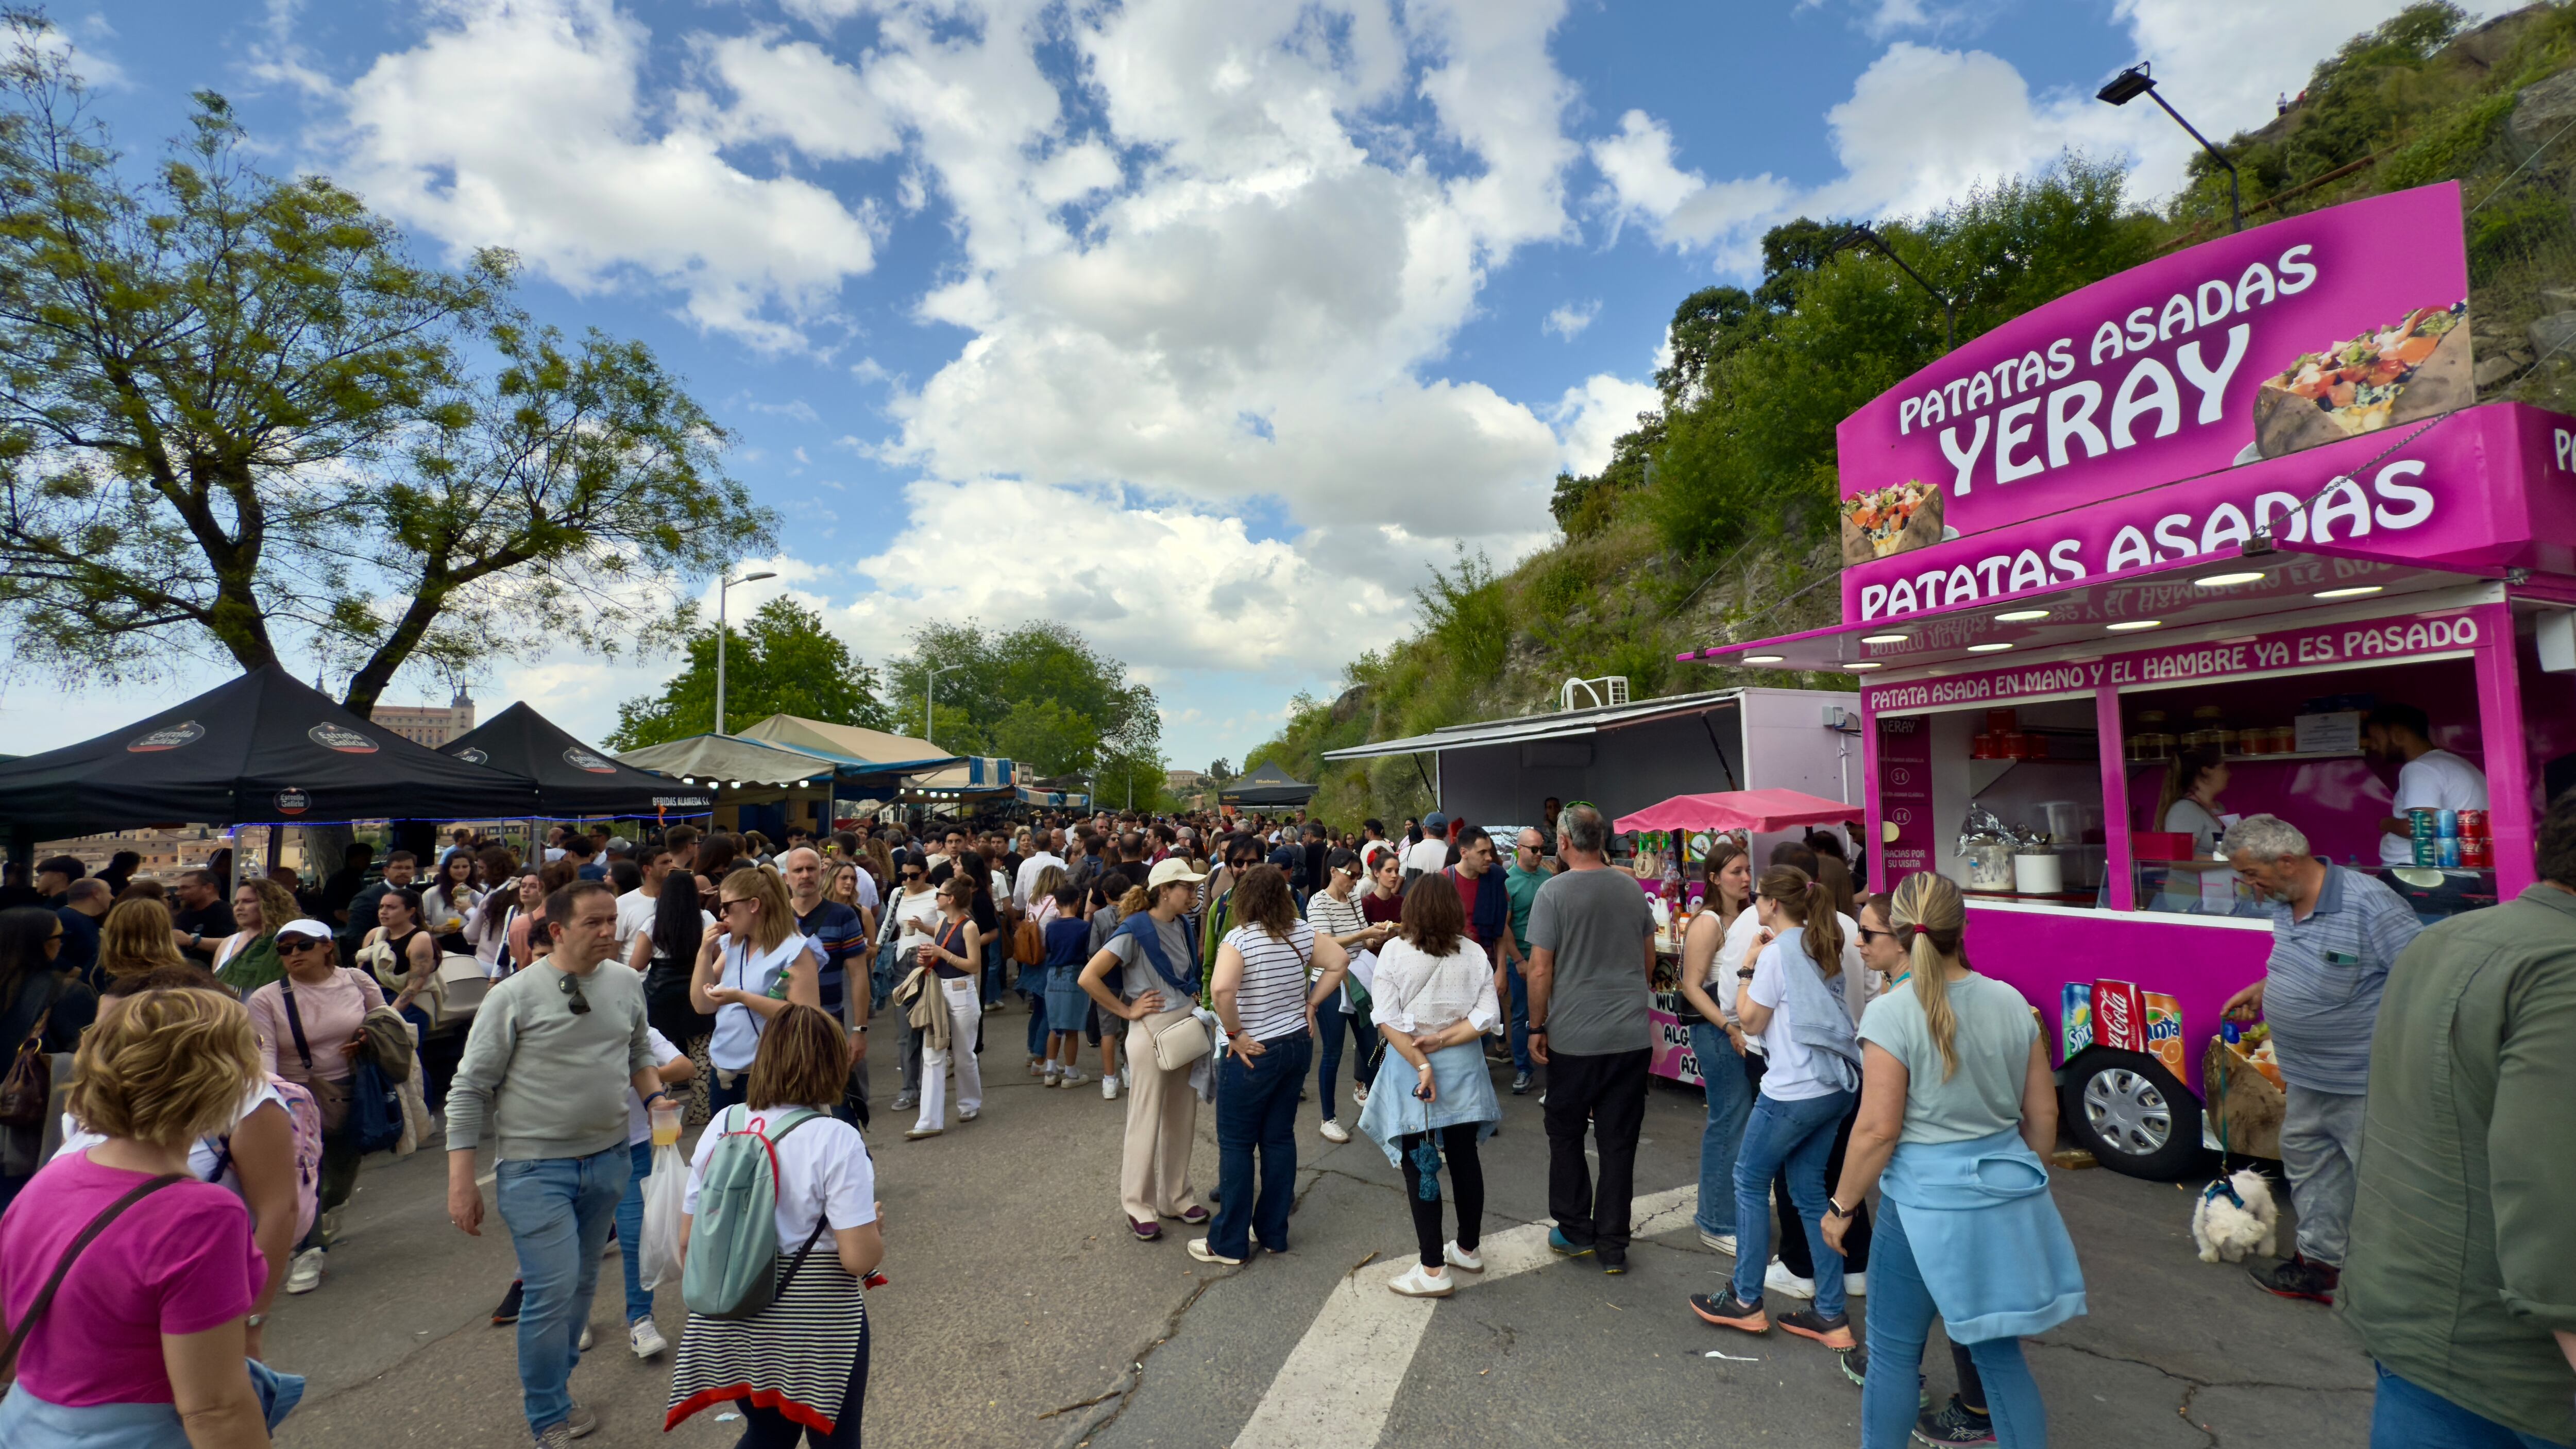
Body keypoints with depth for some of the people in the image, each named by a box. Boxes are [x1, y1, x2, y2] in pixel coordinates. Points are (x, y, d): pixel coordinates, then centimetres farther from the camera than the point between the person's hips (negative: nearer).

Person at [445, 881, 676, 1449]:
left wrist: (655, 1096, -3)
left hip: (608, 1159, 5)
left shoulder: (627, 984, 2)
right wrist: (461, 1181, -8)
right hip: (536, 1166, -5)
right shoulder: (514, 996, -12)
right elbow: (469, 1090, -7)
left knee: (582, 1283, 17)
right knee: (553, 1291, -7)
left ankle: (550, 1381, 40)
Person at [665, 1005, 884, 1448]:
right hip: (817, 1327, -5)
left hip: (735, 1321, 5)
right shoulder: (836, 1139, -21)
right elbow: (860, 1258, -22)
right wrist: (876, 1231, -2)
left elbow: (688, 1238, 3)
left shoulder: (722, 1128, -5)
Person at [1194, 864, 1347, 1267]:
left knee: (1236, 1144, 7)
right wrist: (1311, 1005, 6)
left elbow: (1221, 988, -33)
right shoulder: (1302, 933, -1)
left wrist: (1234, 1033, -20)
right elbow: (1340, 962, 6)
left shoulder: (1239, 939, -19)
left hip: (1254, 1053, -6)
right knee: (1280, 1138, 15)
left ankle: (1229, 1243, 16)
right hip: (1298, 1045, 6)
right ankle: (1274, 1232, 26)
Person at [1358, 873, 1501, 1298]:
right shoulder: (1475, 954, -5)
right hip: (1463, 1069, 4)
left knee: (1419, 1165, 6)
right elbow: (1487, 1017, -10)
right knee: (1464, 1156, 18)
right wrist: (1442, 1041, -12)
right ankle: (1468, 1248, 35)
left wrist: (1421, 1063, -16)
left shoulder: (1395, 951, -13)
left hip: (1410, 1069, -3)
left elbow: (1388, 1021, -17)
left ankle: (1433, 1270, 12)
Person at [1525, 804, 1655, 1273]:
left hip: (1575, 1039, -4)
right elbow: (1649, 961, 13)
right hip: (1633, 1036, 4)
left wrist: (1537, 1027, -2)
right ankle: (1612, 1246, 17)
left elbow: (1540, 969, -12)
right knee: (1618, 1142, 10)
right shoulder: (1632, 890, 3)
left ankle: (1575, 1231, 23)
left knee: (1566, 1135, 14)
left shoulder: (1554, 891, -12)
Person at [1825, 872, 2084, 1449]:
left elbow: (1878, 1130, -16)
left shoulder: (1891, 1013, -18)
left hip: (1927, 1200, -6)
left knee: (1893, 1351, 11)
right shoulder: (2012, 1002, -1)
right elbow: (2043, 1114, 7)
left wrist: (1841, 1205, -4)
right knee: (2000, 1350, 19)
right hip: (2007, 1196, 6)